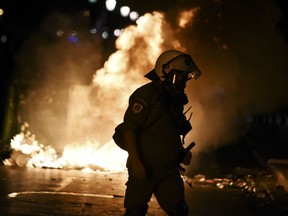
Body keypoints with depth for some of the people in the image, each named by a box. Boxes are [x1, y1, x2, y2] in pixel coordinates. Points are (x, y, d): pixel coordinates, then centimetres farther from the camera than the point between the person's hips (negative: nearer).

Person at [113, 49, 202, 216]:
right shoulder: (145, 95, -11)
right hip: (144, 169, -7)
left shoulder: (175, 101, 15)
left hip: (169, 169, 7)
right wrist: (135, 162, -26)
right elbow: (128, 128, -18)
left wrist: (182, 153, 9)